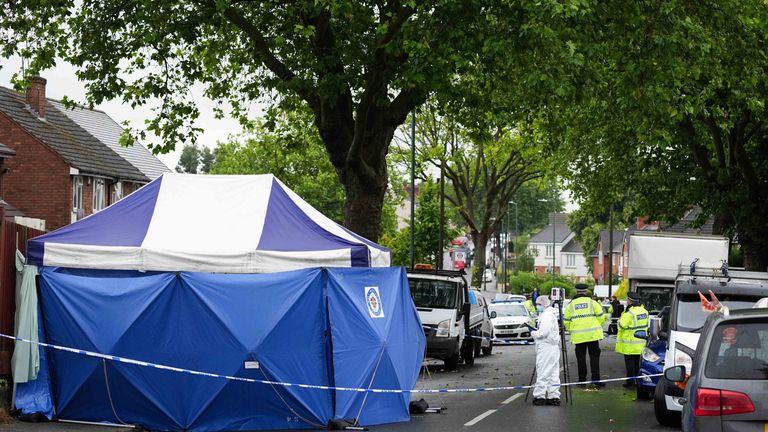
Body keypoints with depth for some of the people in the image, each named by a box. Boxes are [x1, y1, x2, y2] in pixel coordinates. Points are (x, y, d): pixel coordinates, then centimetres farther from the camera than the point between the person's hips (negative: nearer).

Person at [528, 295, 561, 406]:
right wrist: (535, 330, 12)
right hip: (553, 347, 10)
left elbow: (543, 332, -21)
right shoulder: (551, 314, 19)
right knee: (553, 373, 10)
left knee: (543, 372, -6)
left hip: (546, 347, -10)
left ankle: (540, 396, -5)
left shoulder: (547, 314, -13)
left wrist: (533, 333, -5)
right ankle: (554, 396, 12)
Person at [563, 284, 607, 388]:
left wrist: (571, 330, 22)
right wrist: (598, 326, 16)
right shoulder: (592, 302, 1)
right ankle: (595, 378, -2)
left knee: (581, 357, 7)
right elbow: (601, 316, -1)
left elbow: (566, 321, 7)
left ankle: (582, 380, 8)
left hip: (578, 336, 1)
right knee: (594, 356, 4)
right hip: (592, 335, -1)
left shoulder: (571, 305, 6)